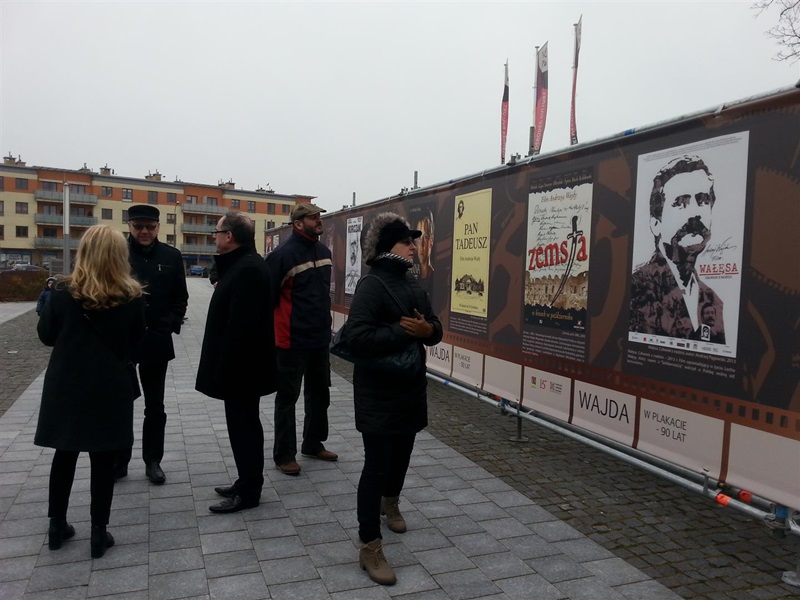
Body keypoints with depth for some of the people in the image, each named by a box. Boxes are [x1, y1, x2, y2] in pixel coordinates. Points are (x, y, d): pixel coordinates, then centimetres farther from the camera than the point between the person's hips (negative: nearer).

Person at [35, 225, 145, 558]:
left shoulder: (64, 293, -10)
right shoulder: (131, 297, -10)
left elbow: (46, 335, 3)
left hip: (67, 386, 2)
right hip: (111, 389, -1)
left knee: (64, 455, 17)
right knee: (103, 460, 7)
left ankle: (57, 526, 30)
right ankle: (99, 533, 16)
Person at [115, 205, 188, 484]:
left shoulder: (171, 256, 2)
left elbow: (180, 298, 5)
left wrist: (170, 325, -7)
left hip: (156, 341, 1)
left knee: (155, 406, 11)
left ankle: (153, 461, 23)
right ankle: (118, 461, 23)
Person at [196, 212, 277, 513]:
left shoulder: (248, 269, -22)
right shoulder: (243, 263, 12)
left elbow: (240, 325, -26)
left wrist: (225, 368, -24)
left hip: (240, 365, -11)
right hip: (241, 363, 11)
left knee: (243, 426, 0)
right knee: (243, 424, 18)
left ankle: (249, 491, 13)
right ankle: (247, 482, 30)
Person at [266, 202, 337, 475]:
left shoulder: (325, 252, 7)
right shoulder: (283, 254, -16)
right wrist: (274, 332, -11)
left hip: (321, 338, 8)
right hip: (293, 340, -7)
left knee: (320, 393, 17)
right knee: (288, 397, 5)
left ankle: (313, 444, 34)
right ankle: (284, 454, 18)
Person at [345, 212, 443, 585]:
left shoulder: (413, 286, 9)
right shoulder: (372, 286, -17)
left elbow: (436, 331, 11)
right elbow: (357, 337, -29)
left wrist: (427, 329, -13)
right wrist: (404, 333, -24)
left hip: (411, 387, 8)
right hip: (378, 392, -8)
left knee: (402, 453, 22)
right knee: (377, 463, -2)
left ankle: (390, 503, 51)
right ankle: (369, 548, 10)